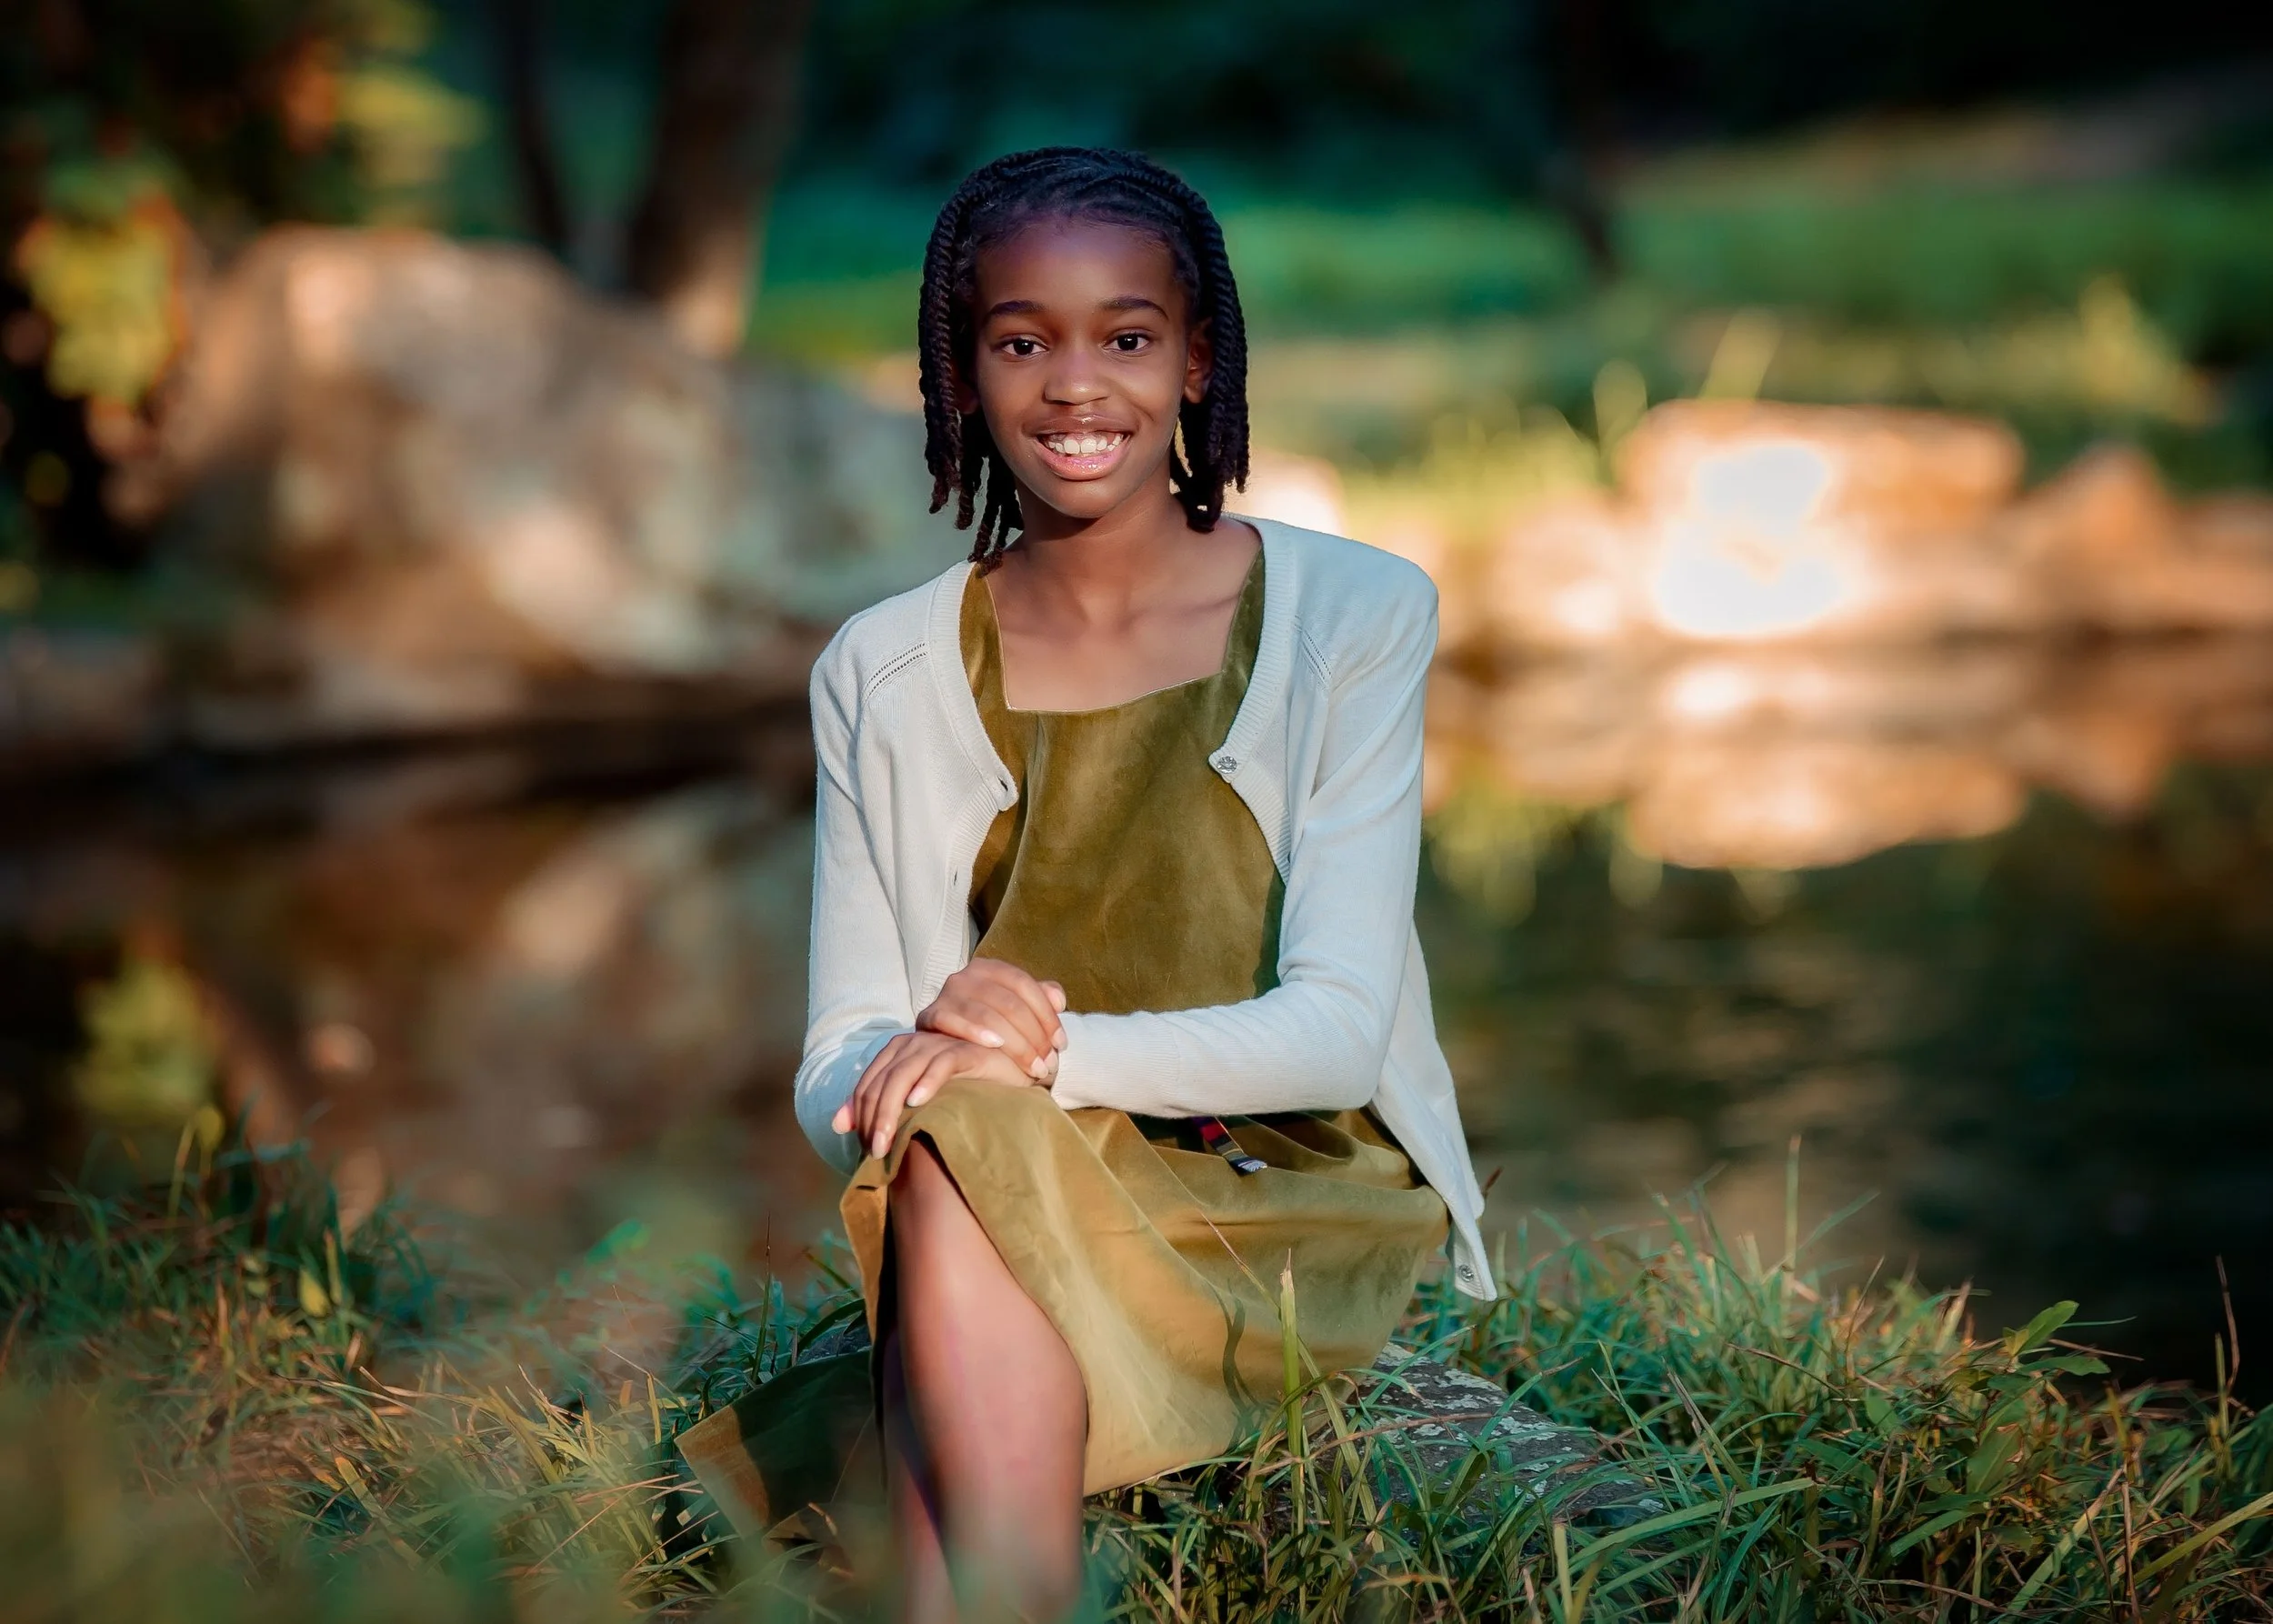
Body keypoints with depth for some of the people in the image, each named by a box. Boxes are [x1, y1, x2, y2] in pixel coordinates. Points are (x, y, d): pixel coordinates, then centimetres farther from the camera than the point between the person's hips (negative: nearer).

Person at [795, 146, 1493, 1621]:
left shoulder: (1354, 616, -2)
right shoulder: (886, 674, 6)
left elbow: (1338, 1031, -10)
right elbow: (838, 1075, 1)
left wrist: (1049, 1053, -27)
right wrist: (929, 1053, -24)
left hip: (1304, 1195, -2)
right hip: (1009, 1204, 3)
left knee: (962, 1169, -32)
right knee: (949, 1149, -33)